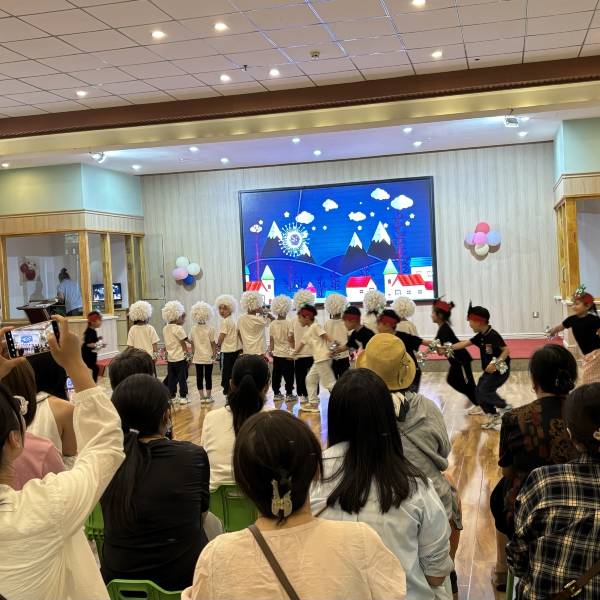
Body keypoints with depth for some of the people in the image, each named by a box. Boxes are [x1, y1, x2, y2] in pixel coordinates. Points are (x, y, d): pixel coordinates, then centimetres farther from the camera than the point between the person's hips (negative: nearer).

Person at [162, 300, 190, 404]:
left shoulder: (165, 329, 7)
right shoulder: (179, 328, -14)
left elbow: (167, 343, 11)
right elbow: (183, 343, -12)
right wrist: (187, 353, -6)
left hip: (170, 358, 7)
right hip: (180, 357, -7)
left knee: (171, 377, 11)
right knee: (182, 377, 1)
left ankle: (172, 396, 17)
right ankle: (182, 397, 3)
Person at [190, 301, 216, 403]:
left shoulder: (193, 330, -2)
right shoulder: (210, 329, -10)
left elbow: (192, 344, 6)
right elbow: (213, 343, -8)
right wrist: (214, 354, 3)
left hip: (198, 357, 2)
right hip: (208, 357, -2)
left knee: (199, 376, 7)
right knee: (208, 376, 5)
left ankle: (202, 396, 11)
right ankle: (208, 396, 10)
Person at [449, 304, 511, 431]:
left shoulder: (493, 335, -21)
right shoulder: (481, 336, 5)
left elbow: (506, 350, -25)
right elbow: (465, 343, 10)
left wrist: (495, 364, -34)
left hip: (500, 370, -9)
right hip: (489, 371, 9)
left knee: (484, 391, -19)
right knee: (478, 392, 6)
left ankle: (505, 408, -2)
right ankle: (494, 417, 16)